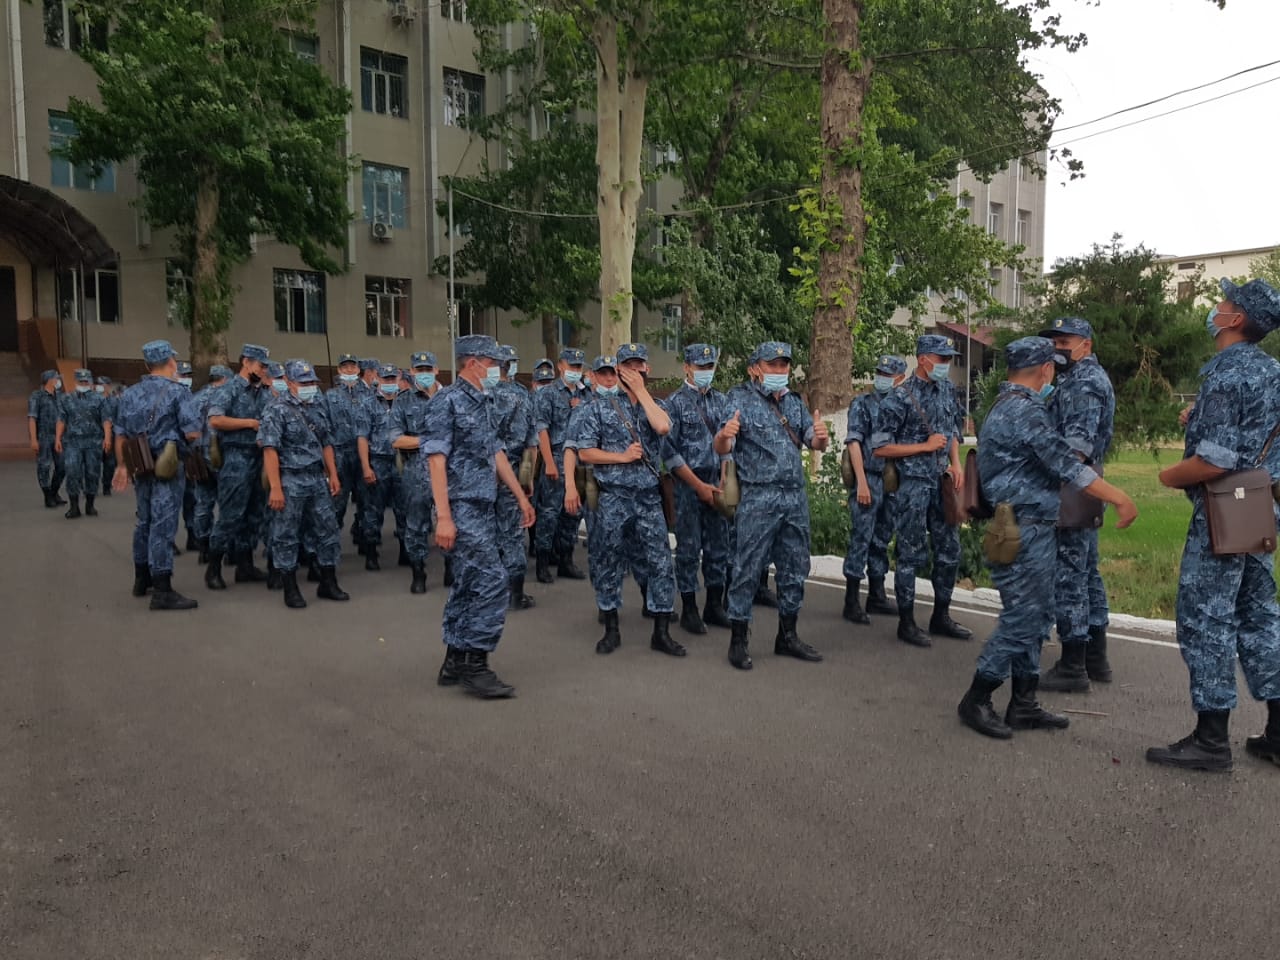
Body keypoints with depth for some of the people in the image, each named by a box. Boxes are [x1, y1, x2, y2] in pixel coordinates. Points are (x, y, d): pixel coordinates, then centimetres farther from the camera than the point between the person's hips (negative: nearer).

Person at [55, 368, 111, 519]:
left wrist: (107, 437, -13)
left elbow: (106, 420, -1)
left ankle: (90, 505, 14)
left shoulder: (98, 400, 8)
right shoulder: (66, 399, 13)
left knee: (92, 473, 2)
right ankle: (74, 506, -1)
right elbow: (61, 420, 10)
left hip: (94, 442, -1)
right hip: (72, 442, 1)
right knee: (72, 473, -7)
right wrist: (57, 439, 1)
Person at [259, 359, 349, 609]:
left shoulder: (320, 406, 9)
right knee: (286, 536, 3)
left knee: (328, 530, 8)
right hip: (289, 481, -6)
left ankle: (328, 584, 20)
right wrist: (275, 488, -20)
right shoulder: (277, 410, -10)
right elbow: (270, 450, -15)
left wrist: (333, 474, 10)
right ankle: (290, 589, 12)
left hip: (317, 479, 6)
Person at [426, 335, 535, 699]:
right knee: (492, 582, -11)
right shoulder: (447, 401, -11)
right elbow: (436, 459, -16)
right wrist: (443, 517, -22)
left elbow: (495, 453, 21)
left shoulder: (483, 403, 15)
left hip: (484, 508, 9)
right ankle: (474, 665, -2)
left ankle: (455, 663, 20)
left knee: (469, 585, 12)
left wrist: (521, 497, 21)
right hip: (462, 508, -9)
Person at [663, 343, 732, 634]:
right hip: (688, 485, -5)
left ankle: (715, 607, 21)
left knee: (719, 548, 9)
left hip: (716, 483, 5)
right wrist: (699, 486, -12)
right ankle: (689, 611, 13)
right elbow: (670, 451, -10)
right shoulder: (675, 403, -6)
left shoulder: (720, 400, 9)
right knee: (689, 550, 2)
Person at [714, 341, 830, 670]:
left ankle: (787, 636, 24)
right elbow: (722, 449, -10)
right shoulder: (740, 398, -2)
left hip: (796, 497, 6)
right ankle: (738, 640, 7)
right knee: (748, 570, -3)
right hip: (758, 498, -6)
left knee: (795, 569, 12)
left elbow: (815, 444, 11)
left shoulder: (795, 402, 15)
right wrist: (724, 435, -34)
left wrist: (821, 436, -14)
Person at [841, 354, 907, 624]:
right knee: (861, 539, -5)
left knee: (882, 539, 13)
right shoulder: (862, 403, -3)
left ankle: (876, 597, 23)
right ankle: (852, 603, 0)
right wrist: (862, 482, -16)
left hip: (891, 481, 6)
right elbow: (854, 442, -9)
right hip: (868, 480, -6)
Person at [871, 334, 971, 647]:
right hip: (914, 483, -7)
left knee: (949, 550, 12)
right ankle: (906, 623, 11)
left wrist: (956, 464, 5)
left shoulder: (946, 390, 8)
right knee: (911, 554, 0)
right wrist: (925, 446, -13)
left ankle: (941, 616, 26)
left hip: (941, 481, 7)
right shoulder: (901, 398, -13)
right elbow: (879, 447, -13)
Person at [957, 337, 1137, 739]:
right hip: (1025, 529, -11)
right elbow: (1066, 463, -20)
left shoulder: (1005, 406, 16)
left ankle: (1024, 704, 21)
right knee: (1021, 617, -5)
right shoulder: (1026, 411, -17)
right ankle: (976, 701, 4)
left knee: (1036, 615, 14)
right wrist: (1120, 498, -17)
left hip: (1033, 528, 11)